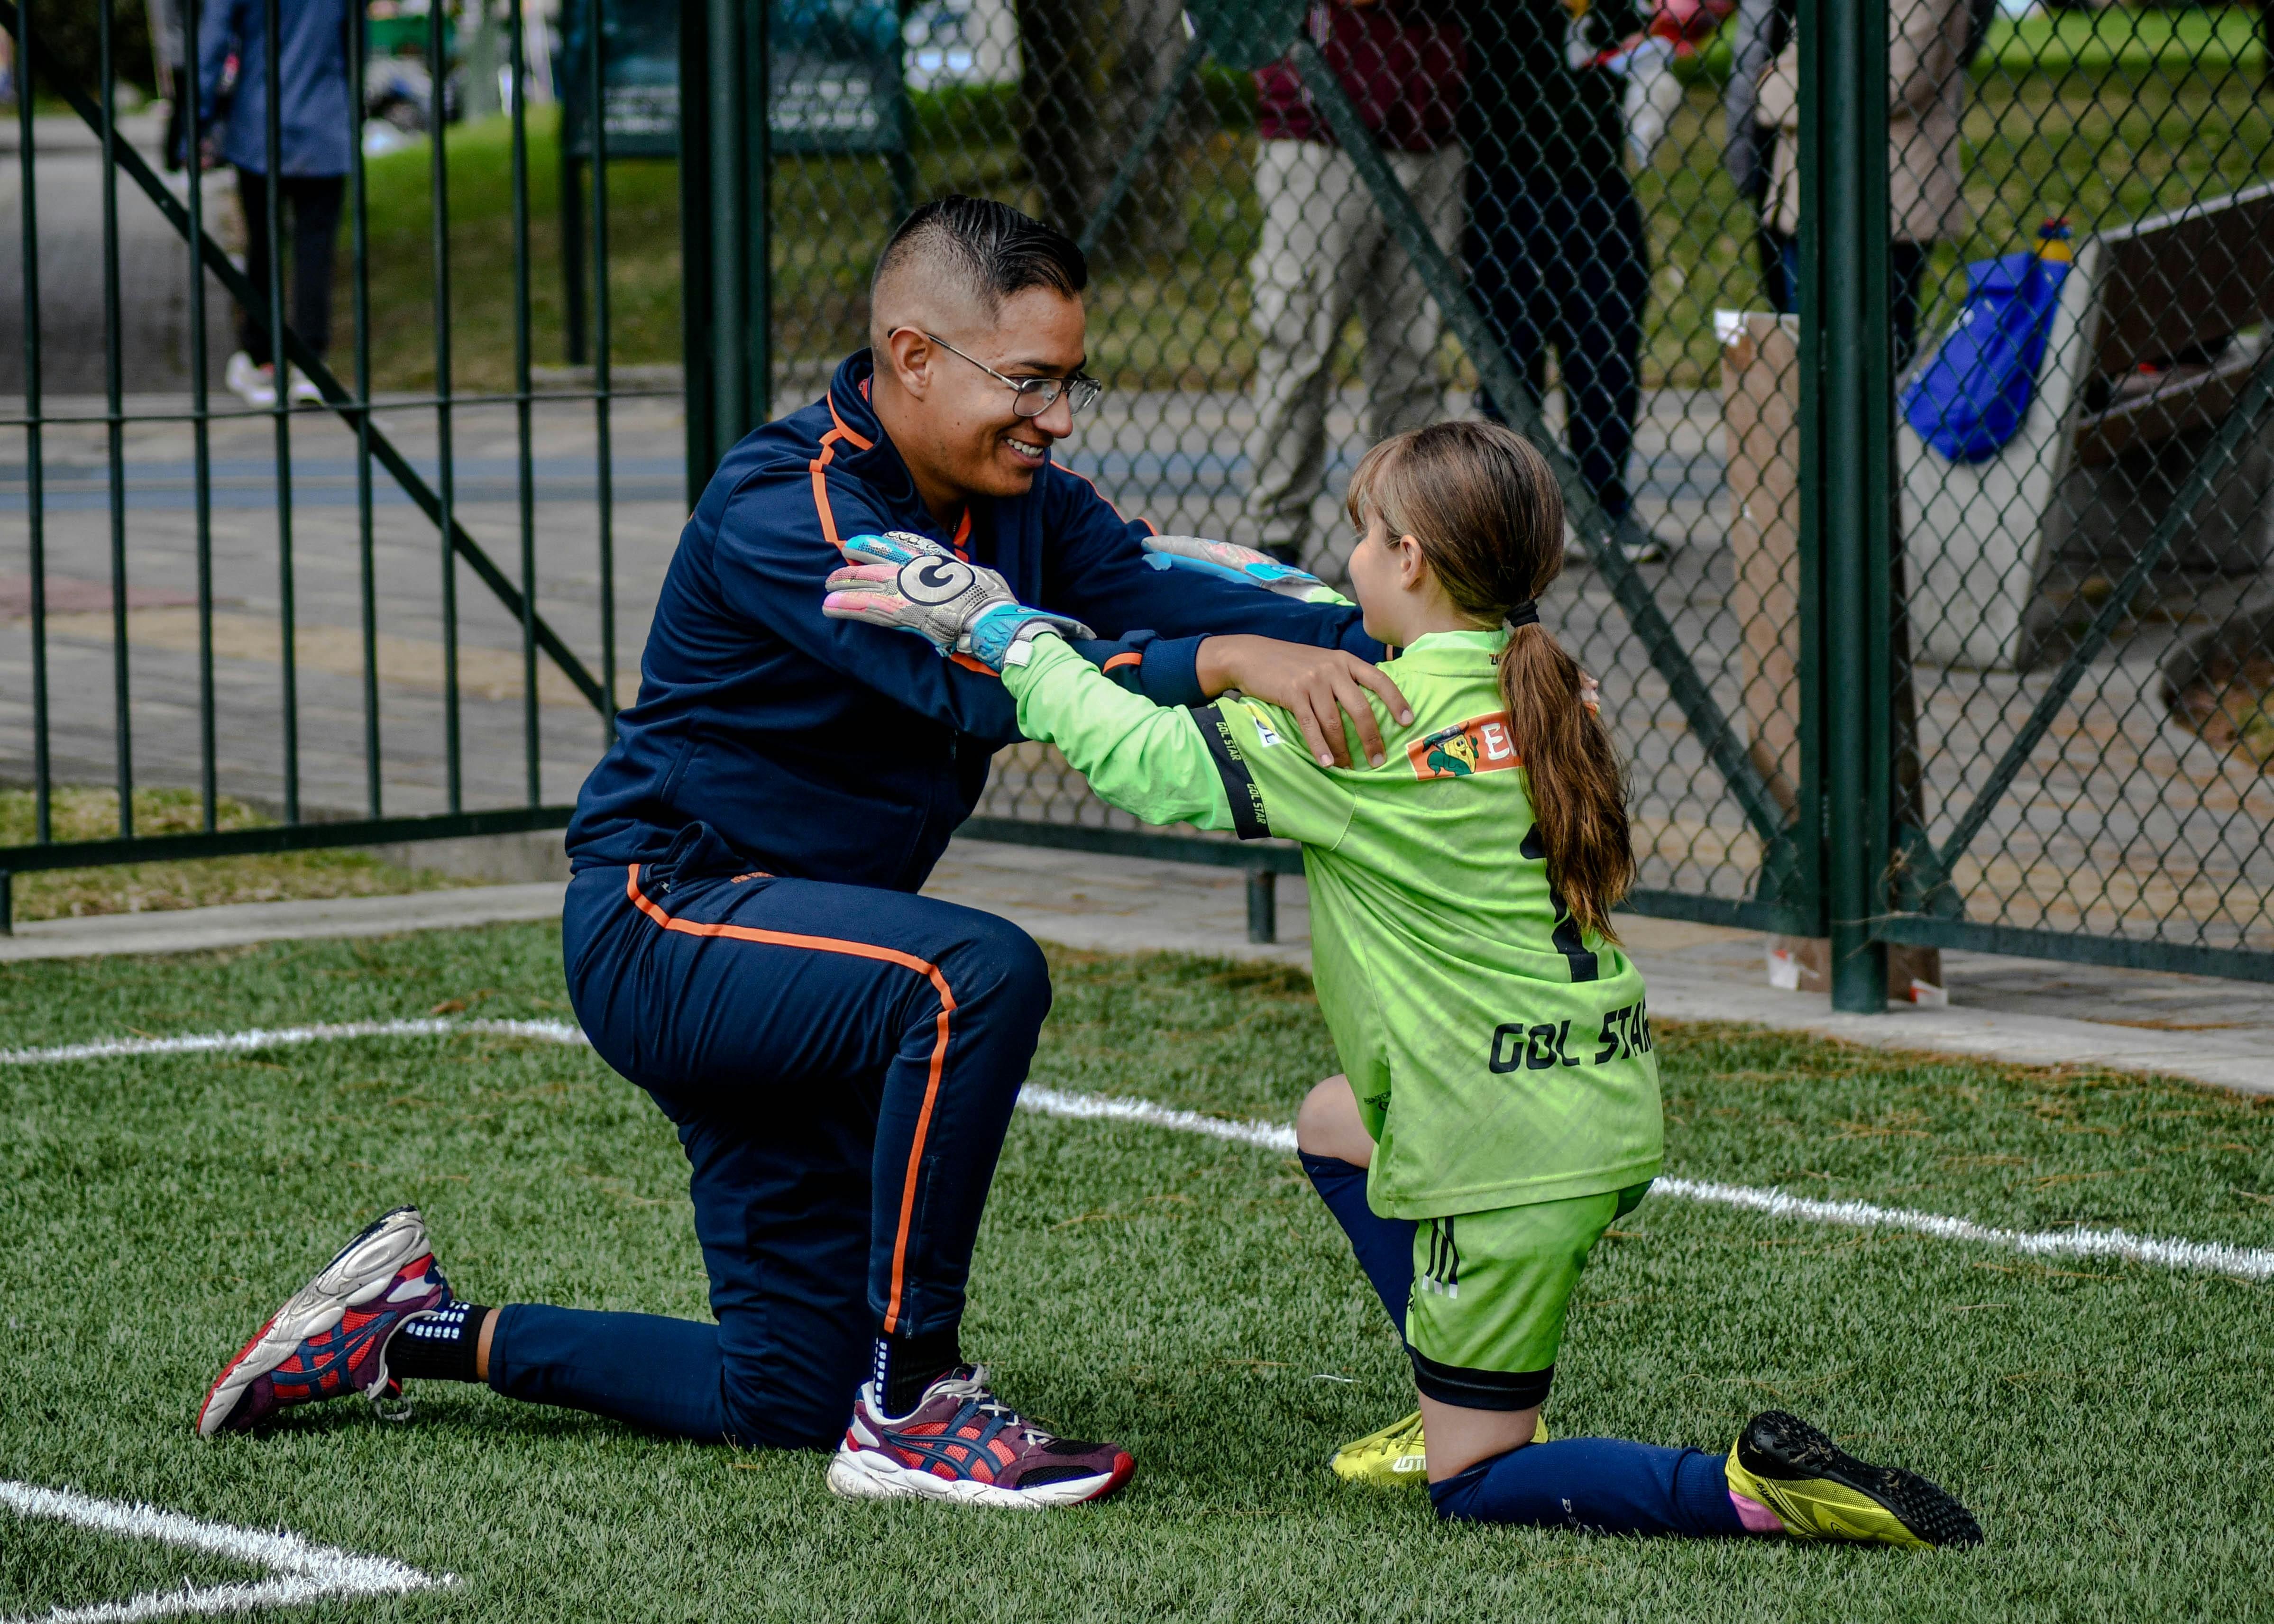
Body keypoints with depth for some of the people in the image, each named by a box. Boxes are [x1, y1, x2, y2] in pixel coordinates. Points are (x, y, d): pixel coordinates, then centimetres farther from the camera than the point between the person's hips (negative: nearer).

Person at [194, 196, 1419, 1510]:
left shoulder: (1023, 502, 2)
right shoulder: (786, 513, -24)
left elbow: (1161, 590, -11)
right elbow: (975, 682, -37)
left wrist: (1379, 648, -27)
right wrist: (1222, 661, -48)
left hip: (774, 946, 9)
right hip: (662, 922, -9)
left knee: (786, 1400, 10)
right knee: (979, 973, -35)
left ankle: (421, 1325, 26)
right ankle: (910, 1406, -26)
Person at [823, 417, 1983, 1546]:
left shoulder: (1370, 727, -15)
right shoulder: (1528, 681, 8)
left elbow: (1142, 759, -12)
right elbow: (1339, 630, 28)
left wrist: (999, 625, -2)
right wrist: (1193, 568, 35)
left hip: (1518, 1152, -8)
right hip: (1608, 1103, 8)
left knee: (1474, 1483, 1)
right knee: (1332, 1125, 34)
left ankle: (1751, 1489, -20)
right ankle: (1467, 1411, 31)